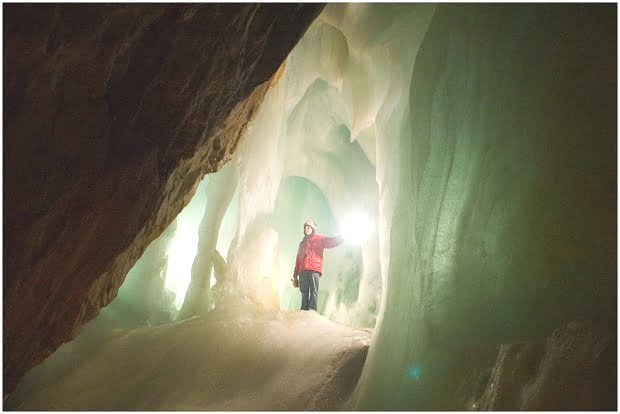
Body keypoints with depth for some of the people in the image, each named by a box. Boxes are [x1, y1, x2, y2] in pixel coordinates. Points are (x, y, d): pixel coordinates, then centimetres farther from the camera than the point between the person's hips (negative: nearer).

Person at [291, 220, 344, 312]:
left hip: (314, 269, -4)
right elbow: (298, 259, 25)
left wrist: (342, 237, -15)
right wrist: (295, 275, 20)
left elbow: (332, 241, 3)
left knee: (313, 290, -12)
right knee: (304, 291, -1)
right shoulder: (302, 243, 29)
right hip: (302, 270, 4)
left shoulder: (319, 239, 17)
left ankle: (312, 311, -20)